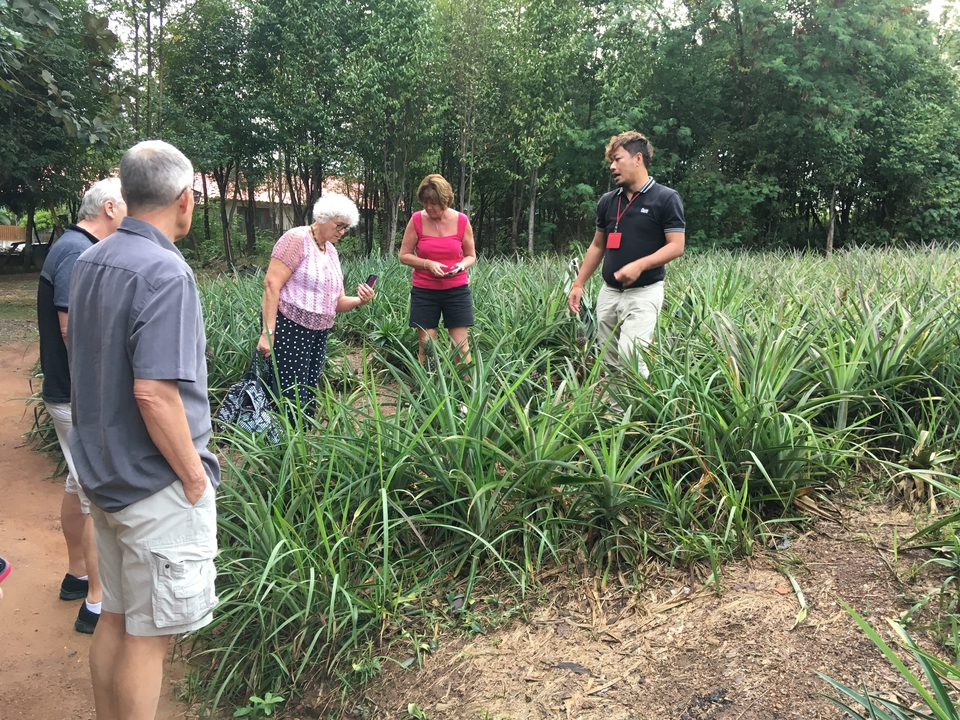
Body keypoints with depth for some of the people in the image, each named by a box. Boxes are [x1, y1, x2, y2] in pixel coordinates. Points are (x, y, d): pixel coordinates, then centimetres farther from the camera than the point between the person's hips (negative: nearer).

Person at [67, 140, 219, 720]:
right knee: (149, 634, 6)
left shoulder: (91, 262, 6)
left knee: (115, 620, 21)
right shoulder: (165, 272, -21)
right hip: (156, 486, -8)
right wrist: (193, 473, -16)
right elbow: (154, 392, -27)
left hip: (105, 473, 9)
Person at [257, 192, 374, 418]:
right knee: (291, 399, -8)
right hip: (288, 329, -8)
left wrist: (359, 300, -6)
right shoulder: (297, 239, -9)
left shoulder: (331, 251, 14)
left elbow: (336, 301, 16)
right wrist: (267, 332, -23)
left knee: (309, 397, 9)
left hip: (318, 334, 8)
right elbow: (271, 284, -16)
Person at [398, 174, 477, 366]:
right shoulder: (417, 220, -5)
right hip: (424, 291, 0)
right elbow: (404, 255, -1)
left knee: (461, 346, 0)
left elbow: (471, 256, 7)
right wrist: (427, 263, -17)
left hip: (457, 290, 0)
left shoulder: (461, 221, -3)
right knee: (425, 346, 2)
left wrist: (462, 265, -15)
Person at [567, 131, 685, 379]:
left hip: (644, 292, -6)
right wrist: (578, 284, 12)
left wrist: (639, 265, -23)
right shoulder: (607, 201, 10)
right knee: (609, 360, 8)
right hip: (609, 292, 6)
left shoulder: (666, 198, -7)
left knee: (630, 358, -17)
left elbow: (676, 246, -10)